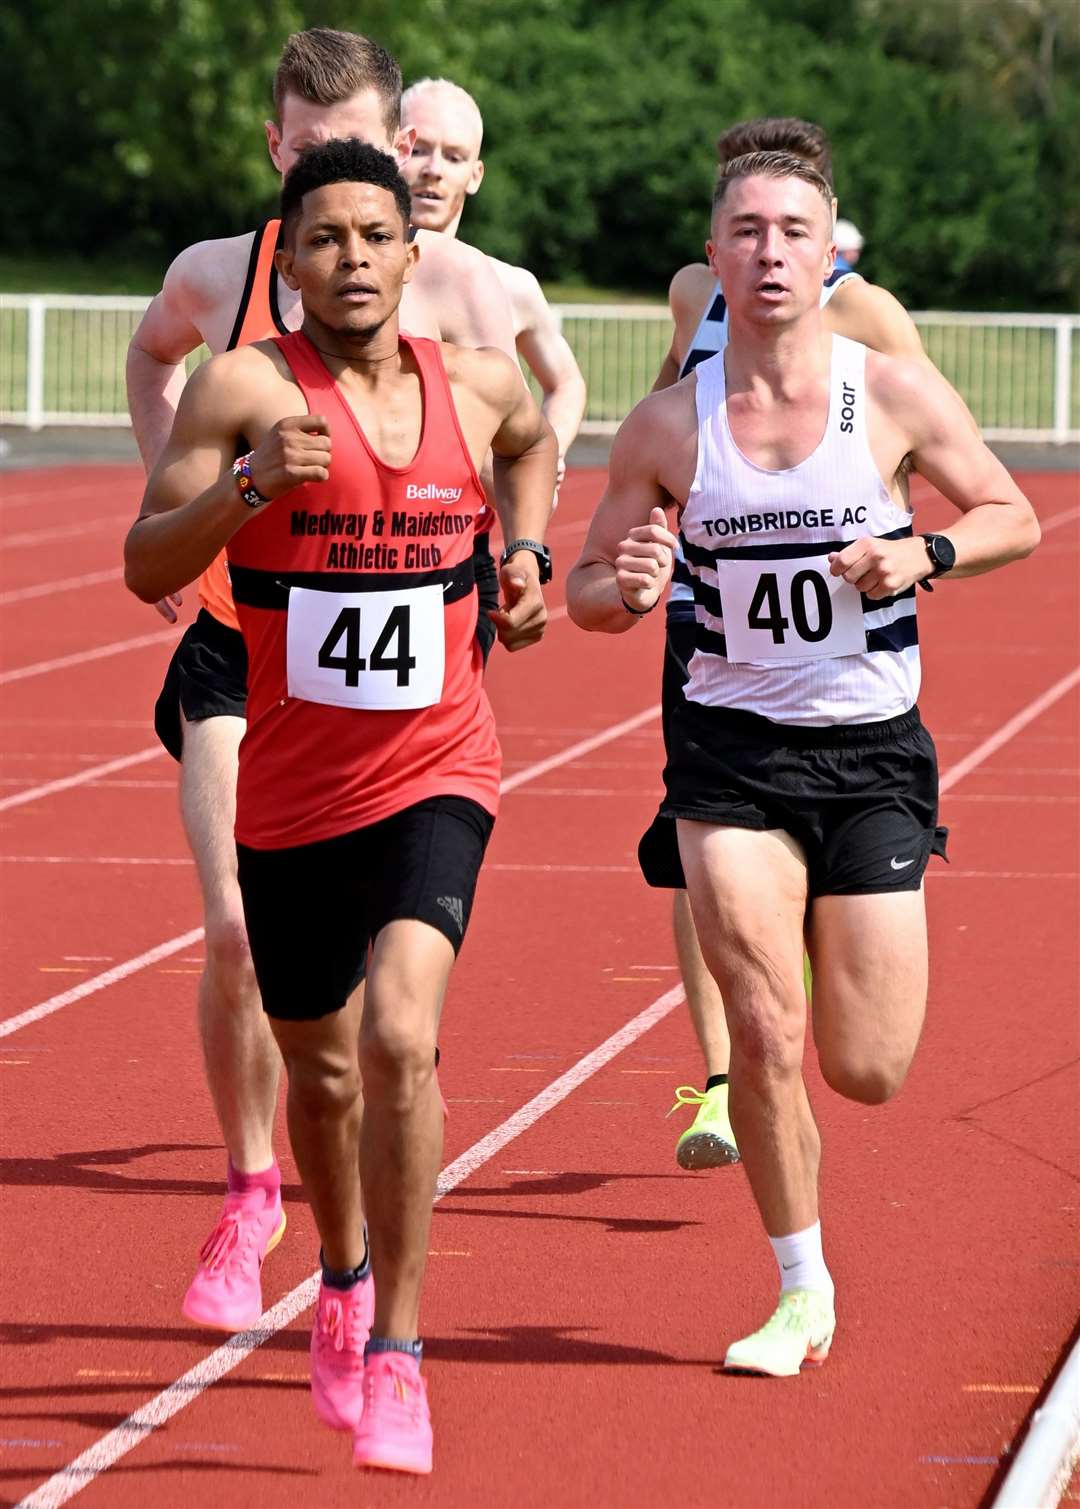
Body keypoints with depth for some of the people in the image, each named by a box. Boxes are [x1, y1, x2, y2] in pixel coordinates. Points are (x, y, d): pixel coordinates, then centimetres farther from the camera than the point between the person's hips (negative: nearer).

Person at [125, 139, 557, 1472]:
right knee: (319, 1067, 16)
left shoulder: (474, 387, 2)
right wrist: (251, 482, -29)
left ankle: (395, 1351, -12)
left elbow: (533, 442, 28)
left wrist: (524, 549, 14)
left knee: (399, 1036, -22)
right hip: (291, 790, 0)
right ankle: (344, 1278, 46)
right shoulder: (247, 387, -10)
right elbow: (147, 567, -15)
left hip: (435, 777, 0)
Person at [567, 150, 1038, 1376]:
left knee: (867, 1072, 1)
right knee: (765, 1036, -12)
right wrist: (626, 591, -18)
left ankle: (843, 933, 38)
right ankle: (801, 1292, 8)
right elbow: (586, 589, 6)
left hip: (872, 752, 0)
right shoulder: (668, 424, -2)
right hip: (732, 749, 0)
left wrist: (921, 554, -14)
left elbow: (1015, 518, 6)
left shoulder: (894, 394, -4)